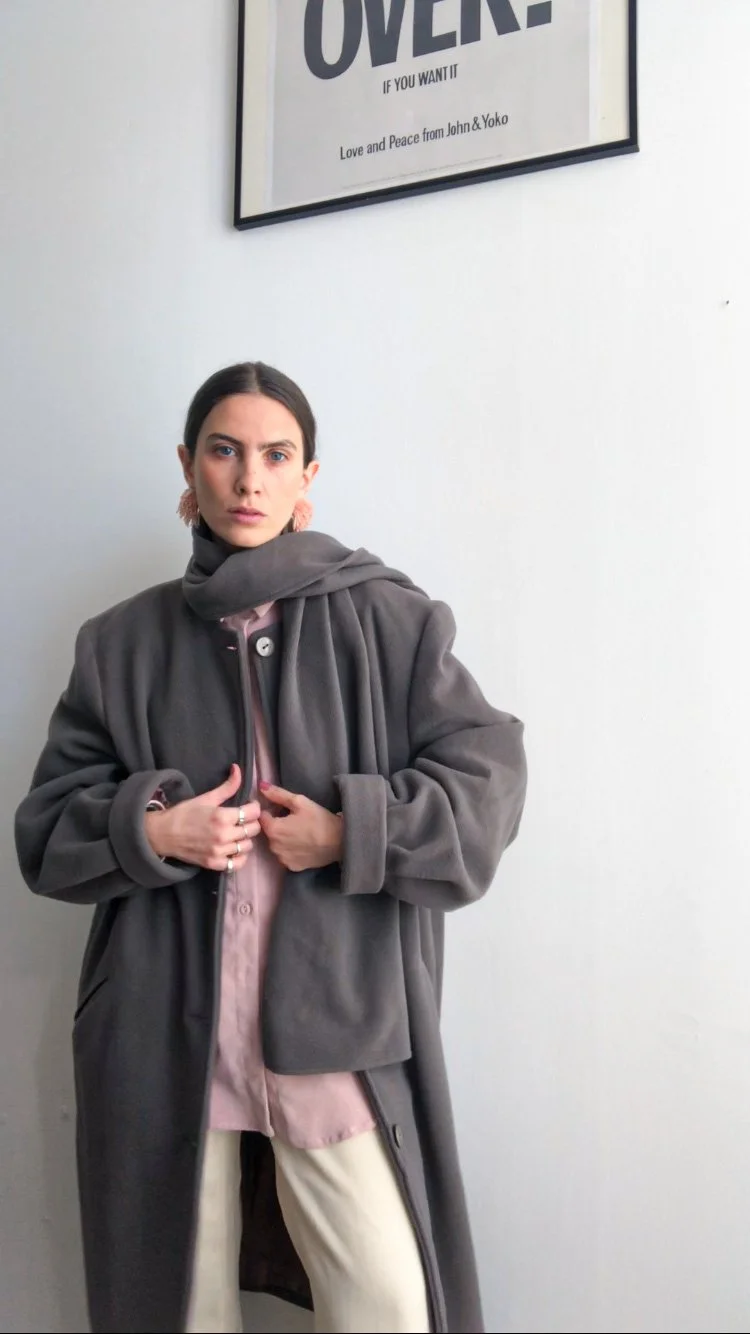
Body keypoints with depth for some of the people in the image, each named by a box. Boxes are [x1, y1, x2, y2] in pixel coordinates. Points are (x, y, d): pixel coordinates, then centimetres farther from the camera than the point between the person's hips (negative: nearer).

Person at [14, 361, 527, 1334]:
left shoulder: (384, 621, 1)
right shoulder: (123, 644, 7)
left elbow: (490, 776, -2)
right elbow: (46, 829, 9)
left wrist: (349, 832, -13)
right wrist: (150, 829, -10)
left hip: (336, 1029, -1)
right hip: (166, 1035, 2)